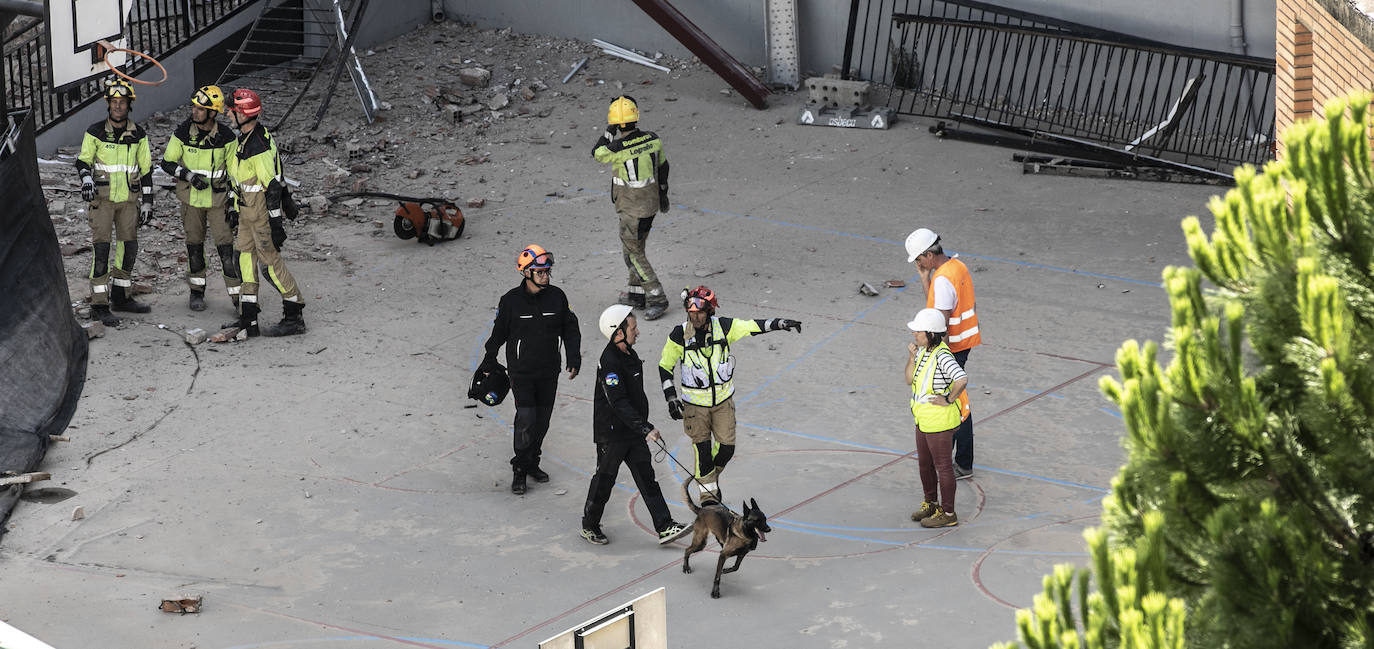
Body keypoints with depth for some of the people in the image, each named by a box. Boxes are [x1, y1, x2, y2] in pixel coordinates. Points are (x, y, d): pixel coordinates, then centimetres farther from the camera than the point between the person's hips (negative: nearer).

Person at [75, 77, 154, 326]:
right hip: (102, 198, -4)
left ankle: (121, 297, 26)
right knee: (101, 248, -10)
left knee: (128, 247, 9)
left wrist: (147, 202, 7)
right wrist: (86, 180, -19)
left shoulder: (138, 135, 2)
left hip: (128, 199, 4)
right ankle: (99, 305, -11)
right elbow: (83, 160, 2)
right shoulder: (95, 132, -6)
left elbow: (146, 169, 8)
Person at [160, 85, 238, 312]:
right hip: (191, 198, 1)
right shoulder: (183, 133, -11)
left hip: (217, 198, -1)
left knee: (226, 246, -7)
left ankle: (237, 295, -1)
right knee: (194, 245, 11)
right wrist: (189, 176, -20)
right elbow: (167, 163, -4)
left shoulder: (225, 137, -11)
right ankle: (196, 291, 28)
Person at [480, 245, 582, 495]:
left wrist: (574, 359, 3)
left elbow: (570, 330, 11)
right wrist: (488, 363, 10)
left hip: (549, 372, 4)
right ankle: (520, 469, 0)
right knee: (526, 418, -13)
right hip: (521, 370, -4)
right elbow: (498, 333, 2)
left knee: (542, 420, 9)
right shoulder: (511, 300, -11)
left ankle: (532, 462, 27)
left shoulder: (557, 297, -1)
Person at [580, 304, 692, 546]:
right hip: (612, 433, -9)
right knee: (604, 479, 5)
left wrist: (643, 426, 25)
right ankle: (590, 527, 22)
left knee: (646, 476, 4)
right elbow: (619, 403, -28)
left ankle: (664, 527, 2)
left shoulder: (628, 354, 8)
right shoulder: (610, 362, -23)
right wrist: (645, 428, -31)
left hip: (633, 430, 9)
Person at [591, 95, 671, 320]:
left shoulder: (619, 149, -27)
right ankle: (637, 292, 32)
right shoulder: (653, 139, -5)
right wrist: (663, 192, 24)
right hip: (651, 202, 8)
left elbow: (597, 153, -7)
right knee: (632, 247, 22)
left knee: (634, 252, 1)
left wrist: (610, 132, -9)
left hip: (632, 209, -8)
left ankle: (656, 298, -2)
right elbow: (662, 166, 10)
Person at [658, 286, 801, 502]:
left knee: (726, 447, 4)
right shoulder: (679, 335, -15)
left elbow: (753, 327, -4)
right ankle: (708, 492, 18)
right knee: (702, 450, -1)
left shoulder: (723, 327, -14)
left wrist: (782, 323, -16)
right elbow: (665, 366, -3)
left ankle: (712, 476, 35)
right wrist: (671, 399, -6)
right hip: (695, 403, -2)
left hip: (723, 400, 2)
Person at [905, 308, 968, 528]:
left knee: (942, 466, 4)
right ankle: (931, 504, 40)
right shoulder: (924, 351, 2)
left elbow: (962, 380, -39)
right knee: (924, 463, 23)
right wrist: (911, 357, -7)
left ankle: (948, 514, 16)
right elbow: (910, 380, 7)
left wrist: (948, 399, -26)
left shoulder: (942, 356, -26)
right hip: (924, 419, 10)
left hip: (939, 421, -10)